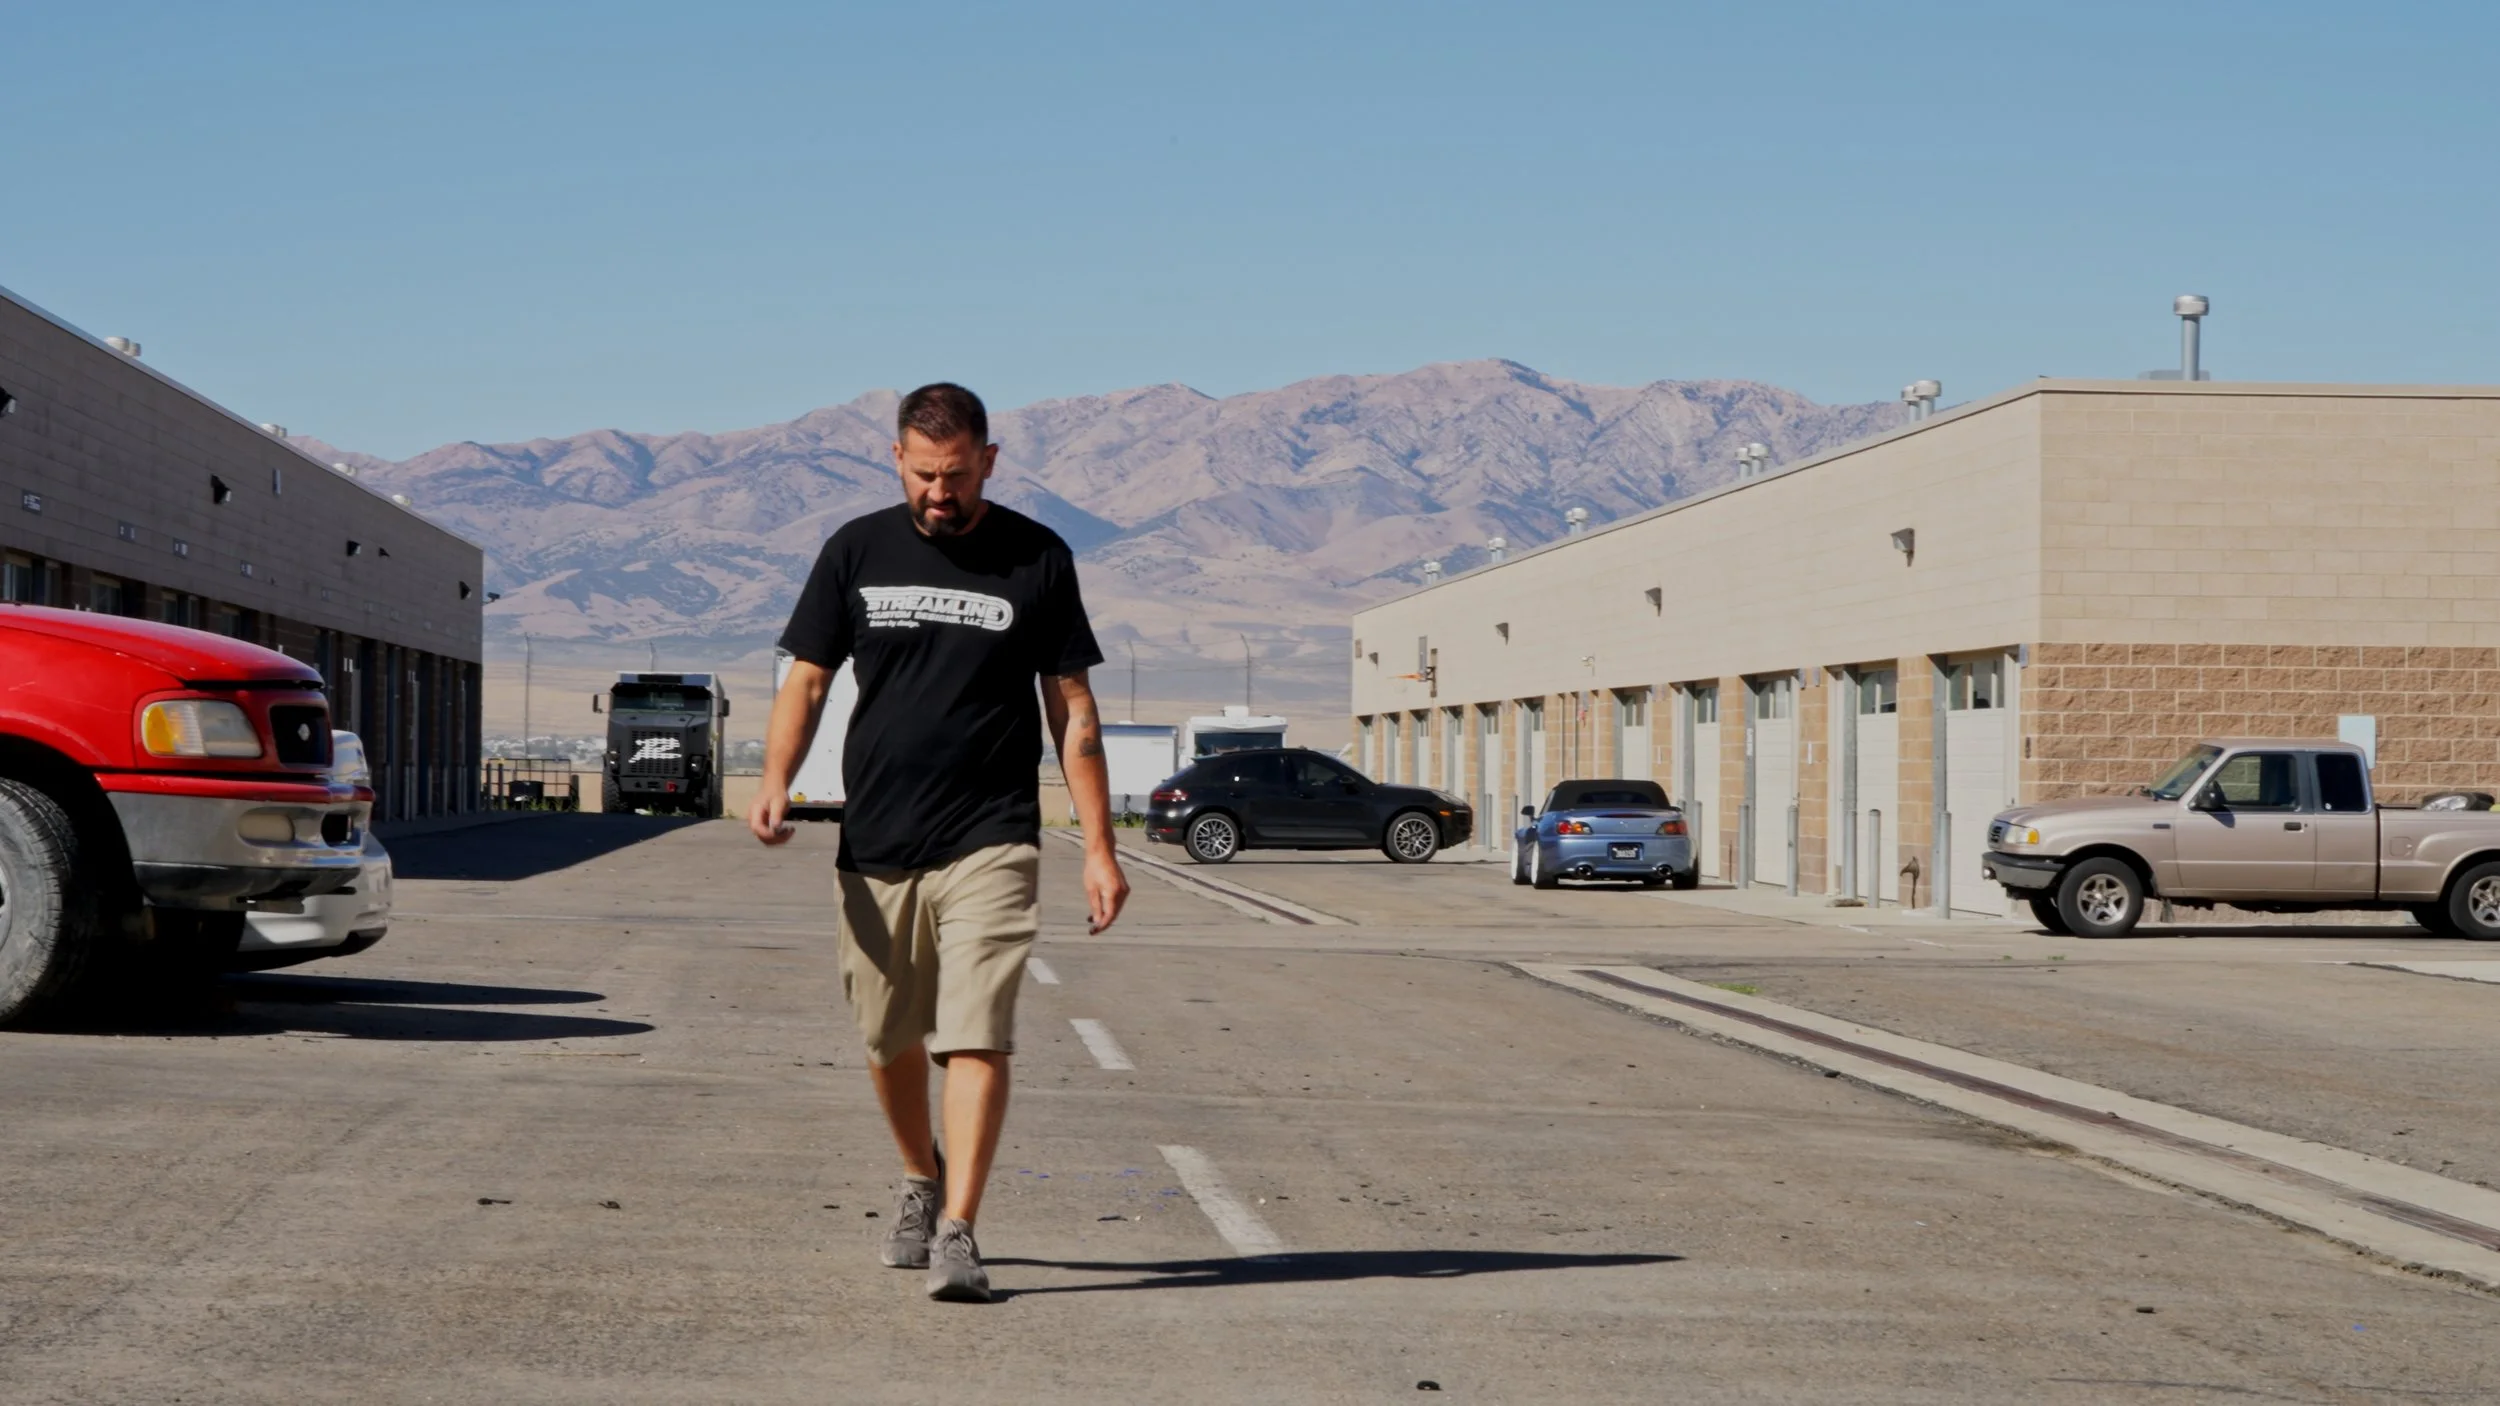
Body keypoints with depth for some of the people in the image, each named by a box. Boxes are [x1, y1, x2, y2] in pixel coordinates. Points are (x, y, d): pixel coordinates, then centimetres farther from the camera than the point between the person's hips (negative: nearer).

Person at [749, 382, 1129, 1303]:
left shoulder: (1037, 560, 1)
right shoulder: (857, 552, 6)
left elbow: (1073, 710, 4)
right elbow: (807, 678, 8)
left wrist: (1099, 848, -1)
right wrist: (775, 783, -11)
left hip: (990, 842, -3)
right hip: (873, 844, 3)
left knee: (976, 1036, -12)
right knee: (889, 1040, 12)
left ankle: (957, 1231, -12)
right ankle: (921, 1181, 36)